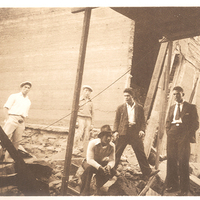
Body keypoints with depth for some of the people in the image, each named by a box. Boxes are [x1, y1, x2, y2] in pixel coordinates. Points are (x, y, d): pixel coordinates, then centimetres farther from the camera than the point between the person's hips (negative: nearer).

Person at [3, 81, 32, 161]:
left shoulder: (28, 101, 23)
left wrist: (23, 121, 5)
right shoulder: (14, 96, 10)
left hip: (21, 122, 5)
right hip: (12, 118, -4)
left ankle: (7, 158, 6)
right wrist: (7, 119, -10)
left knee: (16, 142, 0)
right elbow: (6, 108, 2)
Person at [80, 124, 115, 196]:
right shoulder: (92, 143, -27)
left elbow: (112, 160, -10)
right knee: (89, 168, -39)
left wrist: (109, 166, -35)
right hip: (90, 163, -3)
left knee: (111, 172, -24)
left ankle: (98, 190, 0)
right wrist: (99, 167, -43)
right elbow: (89, 159, -27)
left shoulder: (112, 146, -15)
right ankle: (85, 191, -24)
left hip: (101, 163, 4)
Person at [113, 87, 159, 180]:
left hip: (135, 133, 0)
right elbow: (116, 120, 9)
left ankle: (147, 172, 2)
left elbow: (143, 121, 10)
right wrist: (115, 131, -4)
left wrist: (142, 130, -6)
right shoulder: (120, 108, 9)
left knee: (141, 153, -2)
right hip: (122, 133, 0)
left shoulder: (139, 108, 9)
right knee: (116, 153, 4)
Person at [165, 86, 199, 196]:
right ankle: (173, 185, 12)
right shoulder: (172, 108, 18)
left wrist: (188, 135, -9)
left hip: (184, 137, -5)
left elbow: (195, 123, 0)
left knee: (183, 162, -6)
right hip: (172, 137, 5)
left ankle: (184, 189, -2)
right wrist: (169, 132, 5)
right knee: (171, 161, 3)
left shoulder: (191, 107, 4)